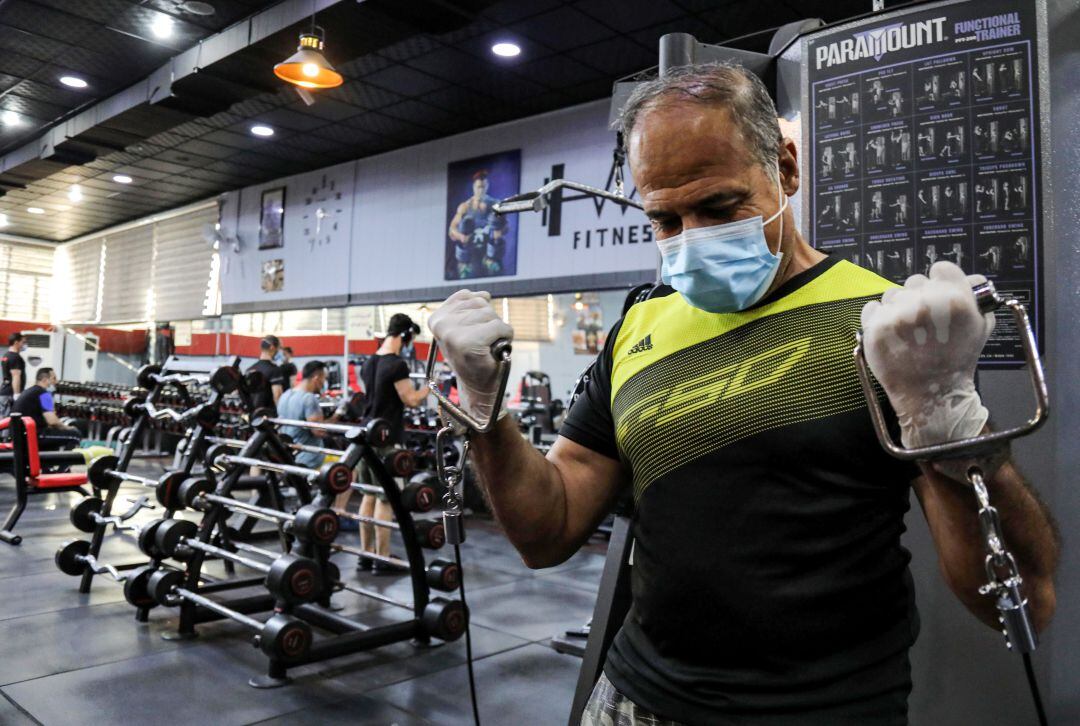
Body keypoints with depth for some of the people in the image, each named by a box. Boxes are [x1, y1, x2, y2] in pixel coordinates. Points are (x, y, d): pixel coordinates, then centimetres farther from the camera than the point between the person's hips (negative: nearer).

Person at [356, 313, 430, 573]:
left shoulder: (368, 363, 11)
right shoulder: (397, 364, -15)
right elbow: (411, 400, -14)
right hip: (385, 440, -9)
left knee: (369, 496, 13)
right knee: (385, 499, -3)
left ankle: (366, 555, 19)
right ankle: (382, 560, 3)